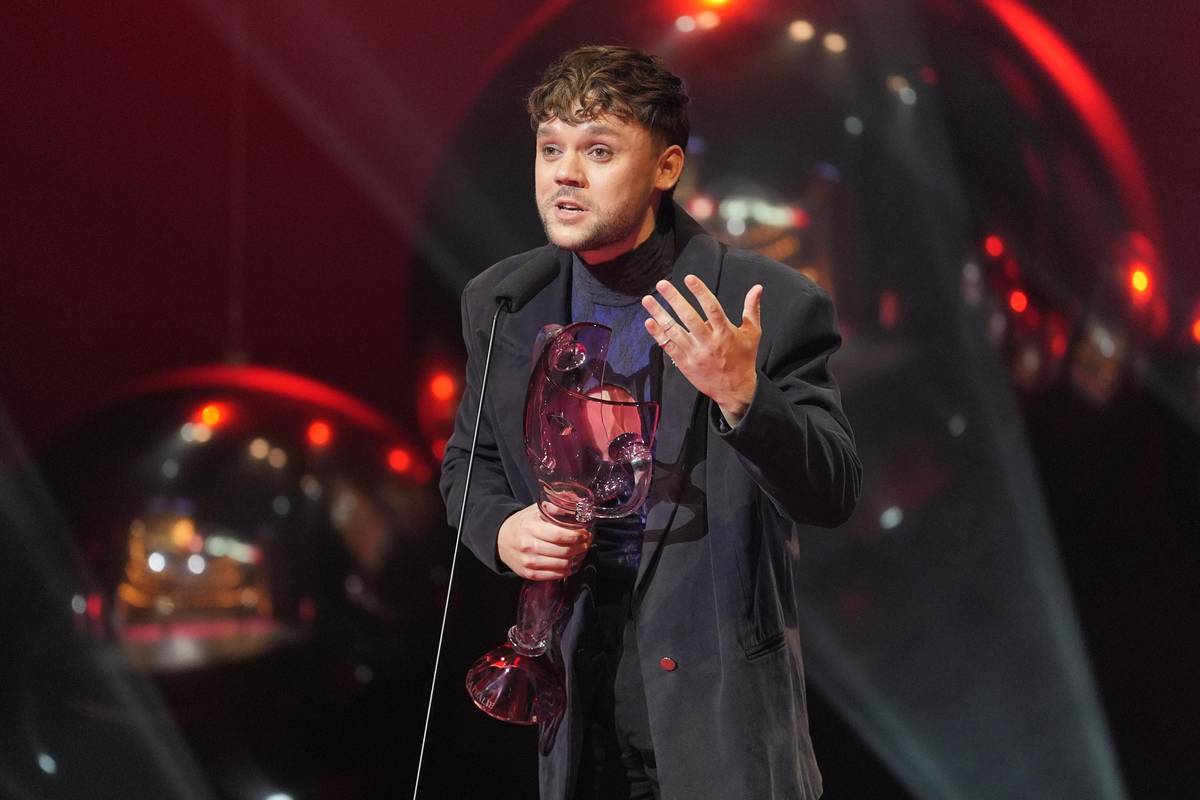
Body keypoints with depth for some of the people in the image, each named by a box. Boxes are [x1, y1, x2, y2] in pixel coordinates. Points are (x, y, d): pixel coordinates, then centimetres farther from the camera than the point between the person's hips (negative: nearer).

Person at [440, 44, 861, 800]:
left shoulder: (766, 303, -11)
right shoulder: (500, 303, 1)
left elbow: (833, 494, -12)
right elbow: (470, 461, 15)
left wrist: (741, 394, -29)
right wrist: (499, 529, -6)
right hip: (574, 682, 4)